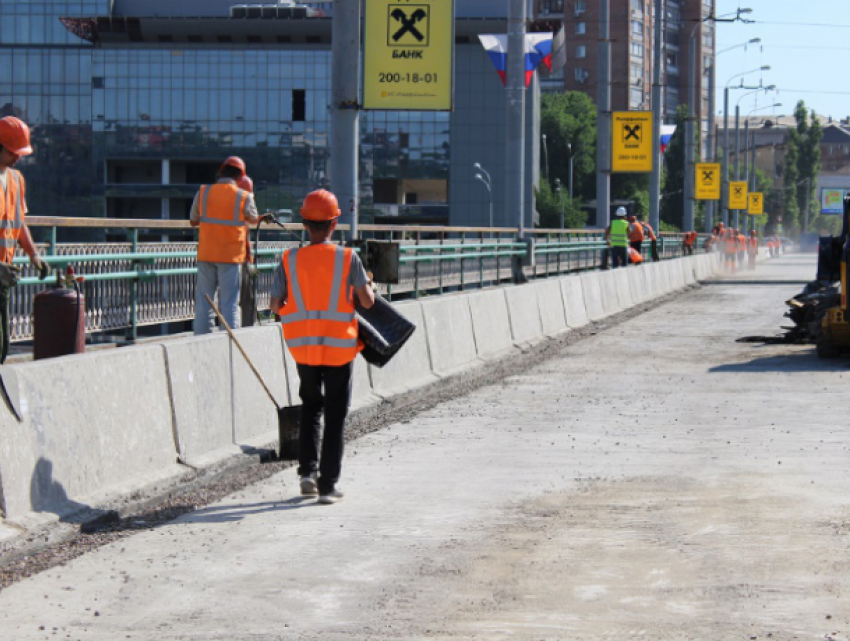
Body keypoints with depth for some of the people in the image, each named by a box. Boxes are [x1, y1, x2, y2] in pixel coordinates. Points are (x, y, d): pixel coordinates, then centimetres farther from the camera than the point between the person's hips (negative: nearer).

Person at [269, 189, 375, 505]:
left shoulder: (289, 260, -4)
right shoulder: (347, 258, -9)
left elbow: (275, 305, -4)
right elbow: (367, 301, -11)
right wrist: (368, 286, 10)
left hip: (303, 348, 2)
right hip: (339, 348, -2)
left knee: (310, 407, 22)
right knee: (335, 417, 6)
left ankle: (307, 470, 9)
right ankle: (327, 485, 4)